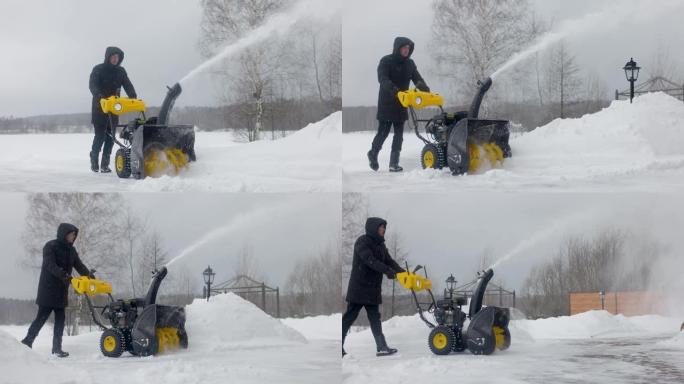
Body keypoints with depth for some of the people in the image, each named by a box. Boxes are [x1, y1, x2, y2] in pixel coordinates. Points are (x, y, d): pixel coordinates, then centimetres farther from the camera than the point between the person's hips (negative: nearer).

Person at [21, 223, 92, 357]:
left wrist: (89, 275, -16)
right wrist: (64, 275, -37)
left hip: (61, 291, 7)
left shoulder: (71, 250, 11)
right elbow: (51, 266, -24)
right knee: (41, 317, -5)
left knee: (60, 318, 3)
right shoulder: (50, 246, -12)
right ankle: (27, 342, 6)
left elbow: (79, 265, 4)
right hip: (48, 289, -7)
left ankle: (57, 348, 6)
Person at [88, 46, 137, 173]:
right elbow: (93, 85, -16)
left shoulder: (120, 71, 10)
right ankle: (94, 160, 11)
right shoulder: (98, 70, -3)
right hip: (99, 109, -4)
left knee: (110, 136, 1)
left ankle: (105, 165, 6)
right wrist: (99, 95, -36)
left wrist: (133, 96, -21)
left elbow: (128, 85, -1)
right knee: (100, 135, -8)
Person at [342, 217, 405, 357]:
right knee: (349, 317, -3)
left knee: (375, 317, 6)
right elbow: (369, 260, -25)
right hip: (359, 287, -8)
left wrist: (403, 272, -10)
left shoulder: (380, 244, 12)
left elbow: (389, 261, 6)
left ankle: (382, 347, 3)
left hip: (373, 289, 8)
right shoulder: (362, 242, -13)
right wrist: (387, 270, -33)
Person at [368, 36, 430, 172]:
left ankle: (394, 164, 3)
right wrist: (392, 89, -43)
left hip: (401, 104, 5)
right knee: (383, 131, 0)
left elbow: (417, 78, -1)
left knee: (399, 134, 1)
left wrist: (425, 89, -22)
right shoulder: (386, 61, -9)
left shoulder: (409, 63, 8)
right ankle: (373, 154, 25)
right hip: (387, 103, -5)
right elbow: (382, 78, -23)